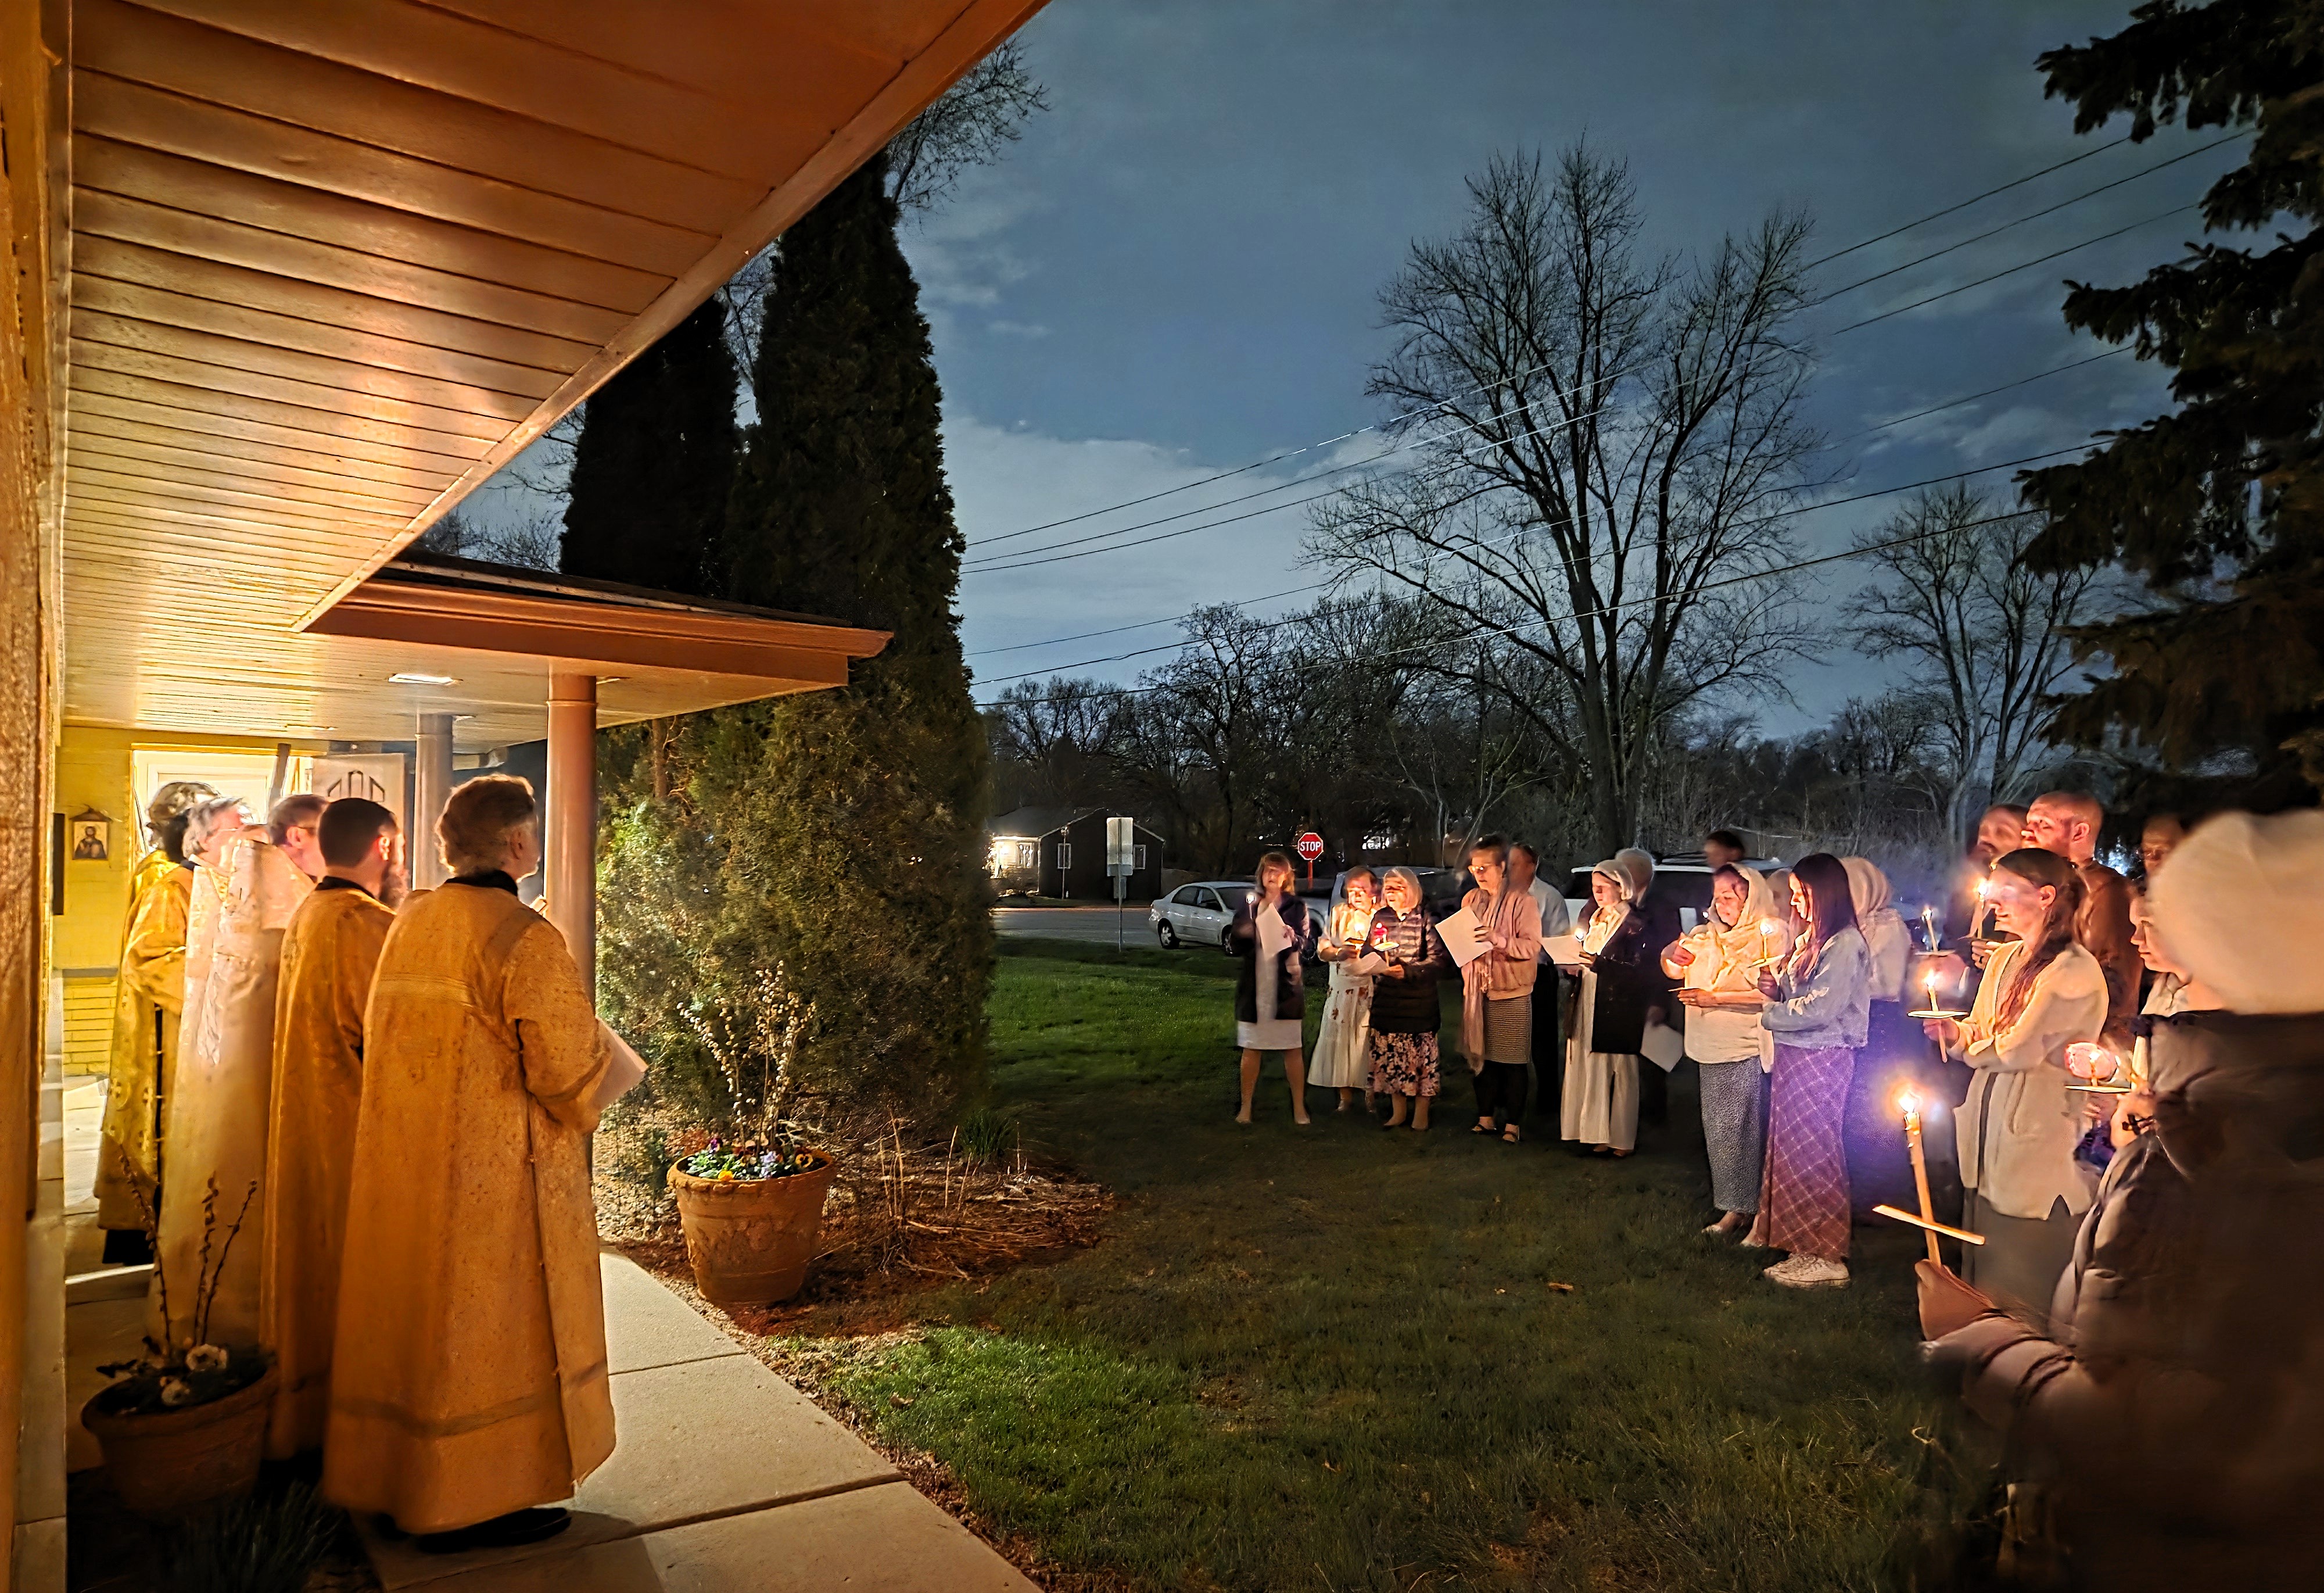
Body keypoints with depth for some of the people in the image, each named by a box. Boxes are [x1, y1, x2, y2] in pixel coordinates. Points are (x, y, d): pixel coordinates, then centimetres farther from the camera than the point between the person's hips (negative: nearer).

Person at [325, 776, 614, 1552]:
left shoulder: (408, 925, 2)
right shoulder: (527, 941, -22)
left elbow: (386, 1040, 12)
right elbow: (570, 1073, -21)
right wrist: (589, 1079, 1)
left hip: (400, 1168, 8)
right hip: (494, 1178, -7)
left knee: (416, 1314, 21)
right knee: (486, 1336, 8)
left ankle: (395, 1475, 37)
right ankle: (469, 1503, 21)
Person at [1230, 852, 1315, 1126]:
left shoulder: (1296, 906, 2)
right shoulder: (1248, 905, 7)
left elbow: (1306, 941, -6)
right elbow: (1234, 945, 6)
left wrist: (1293, 938, -27)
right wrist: (1242, 933, -16)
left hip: (1286, 985, -2)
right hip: (1254, 987, 2)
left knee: (1293, 1049, 2)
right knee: (1251, 1048, 6)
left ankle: (1299, 1107, 10)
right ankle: (1246, 1106, 14)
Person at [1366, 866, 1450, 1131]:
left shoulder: (1426, 920, -7)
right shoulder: (1380, 918, 10)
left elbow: (1440, 960, -12)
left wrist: (1408, 971, -20)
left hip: (1419, 1001, -5)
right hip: (1386, 1000, 5)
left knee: (1420, 1055, -1)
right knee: (1389, 1055, 9)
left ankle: (1421, 1115, 11)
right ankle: (1398, 1112, 22)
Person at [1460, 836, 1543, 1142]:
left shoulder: (1521, 900, -10)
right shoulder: (1471, 900, 9)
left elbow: (1531, 946, -16)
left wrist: (1495, 938, -26)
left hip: (1511, 991, -6)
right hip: (1477, 989, 6)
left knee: (1512, 1061, 2)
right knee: (1482, 1056, 11)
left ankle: (1513, 1123, 11)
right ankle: (1486, 1118, 22)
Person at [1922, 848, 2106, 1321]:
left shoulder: (2075, 971, -15)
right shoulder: (2004, 959, 10)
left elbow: (2017, 1049, -18)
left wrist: (1967, 1046, 0)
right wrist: (1955, 1034, -6)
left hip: (2039, 1135, -8)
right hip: (1990, 1123, 8)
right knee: (1988, 1271, 16)